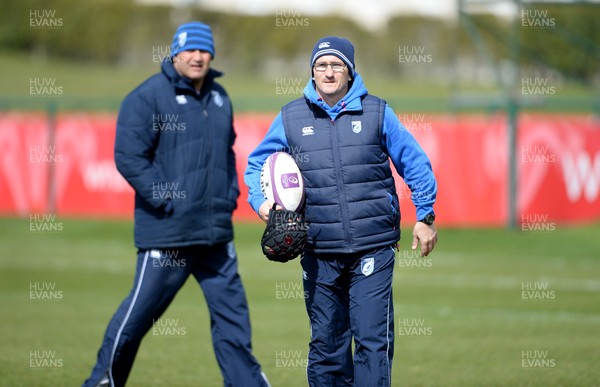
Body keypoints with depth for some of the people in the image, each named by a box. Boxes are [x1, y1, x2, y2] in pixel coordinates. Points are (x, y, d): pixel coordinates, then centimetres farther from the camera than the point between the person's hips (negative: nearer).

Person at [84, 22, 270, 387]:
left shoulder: (219, 97, 14)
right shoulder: (148, 96, -8)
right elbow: (129, 156, -13)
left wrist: (230, 194, 11)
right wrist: (165, 200, -14)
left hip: (216, 233, 6)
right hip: (166, 234, -6)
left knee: (232, 311, 6)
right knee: (140, 312, 0)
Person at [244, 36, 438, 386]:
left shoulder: (377, 113, 4)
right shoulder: (291, 118, 7)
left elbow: (415, 163, 10)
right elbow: (257, 164, 16)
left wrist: (426, 217, 7)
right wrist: (260, 201, -4)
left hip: (373, 251, -2)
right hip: (319, 254, 2)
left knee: (373, 340, -7)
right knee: (326, 343, 8)